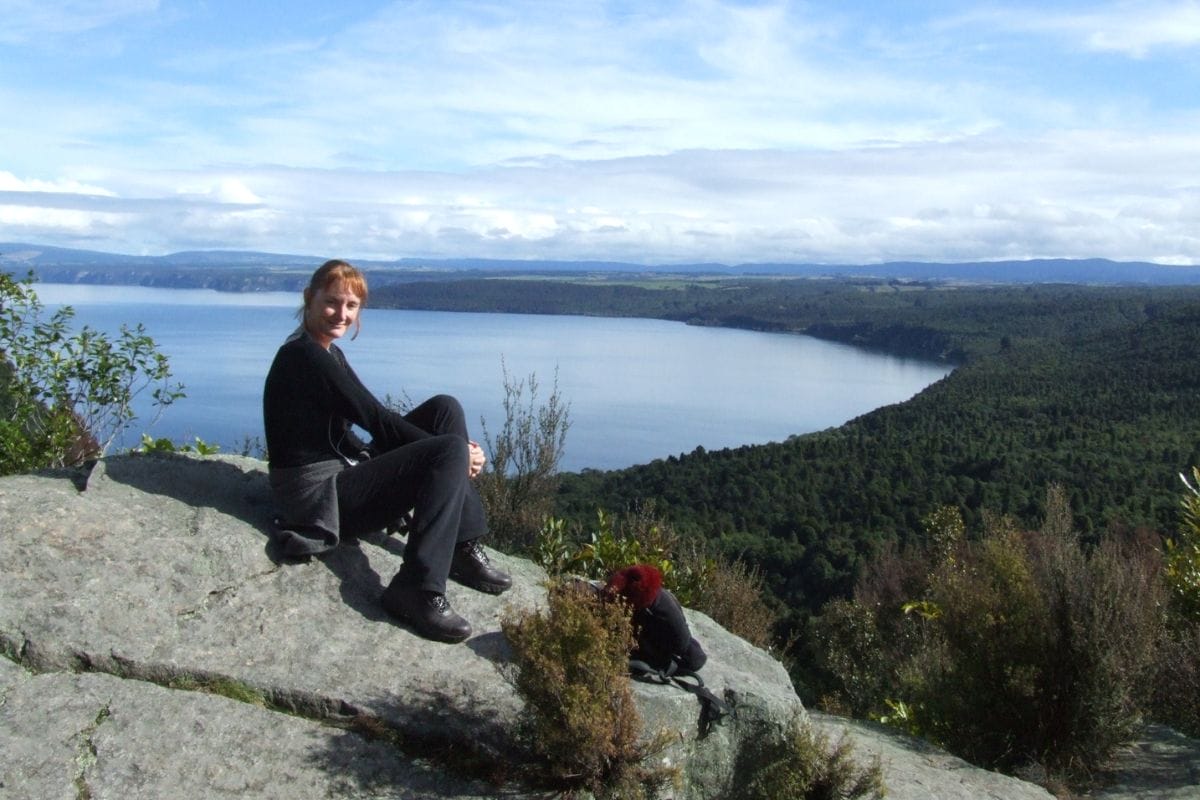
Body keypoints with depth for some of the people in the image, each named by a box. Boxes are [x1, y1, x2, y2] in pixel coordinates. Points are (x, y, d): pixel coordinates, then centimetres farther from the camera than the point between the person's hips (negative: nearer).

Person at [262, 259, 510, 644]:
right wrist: (456, 453, -9)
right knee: (450, 449, -22)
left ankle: (461, 549, 0)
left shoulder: (328, 354, 15)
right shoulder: (304, 356, -15)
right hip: (320, 496, -10)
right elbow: (376, 419, -16)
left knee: (445, 408, 3)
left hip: (345, 473, 10)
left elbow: (373, 420, 10)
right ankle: (416, 590, -23)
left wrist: (456, 453, -3)